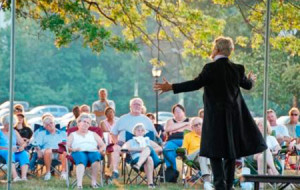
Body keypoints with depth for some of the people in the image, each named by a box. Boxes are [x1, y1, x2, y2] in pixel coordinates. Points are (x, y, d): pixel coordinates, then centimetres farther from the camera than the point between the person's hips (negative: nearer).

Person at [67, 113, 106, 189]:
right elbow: (67, 147, 12)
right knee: (81, 158, -40)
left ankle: (94, 182, -41)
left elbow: (103, 145, 23)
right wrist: (73, 149, -9)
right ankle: (79, 184, -59)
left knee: (96, 155, -38)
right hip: (79, 152, -2)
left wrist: (101, 150, -1)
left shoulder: (93, 134, 34)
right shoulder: (73, 135, 28)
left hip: (93, 152, 2)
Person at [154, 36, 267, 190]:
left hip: (215, 116, -5)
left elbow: (196, 84, -20)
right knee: (230, 152, 12)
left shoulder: (211, 68, -12)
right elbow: (247, 85, 21)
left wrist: (171, 87, -18)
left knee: (215, 153, -1)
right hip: (234, 117, 5)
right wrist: (251, 79, 46)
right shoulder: (237, 69, 5)